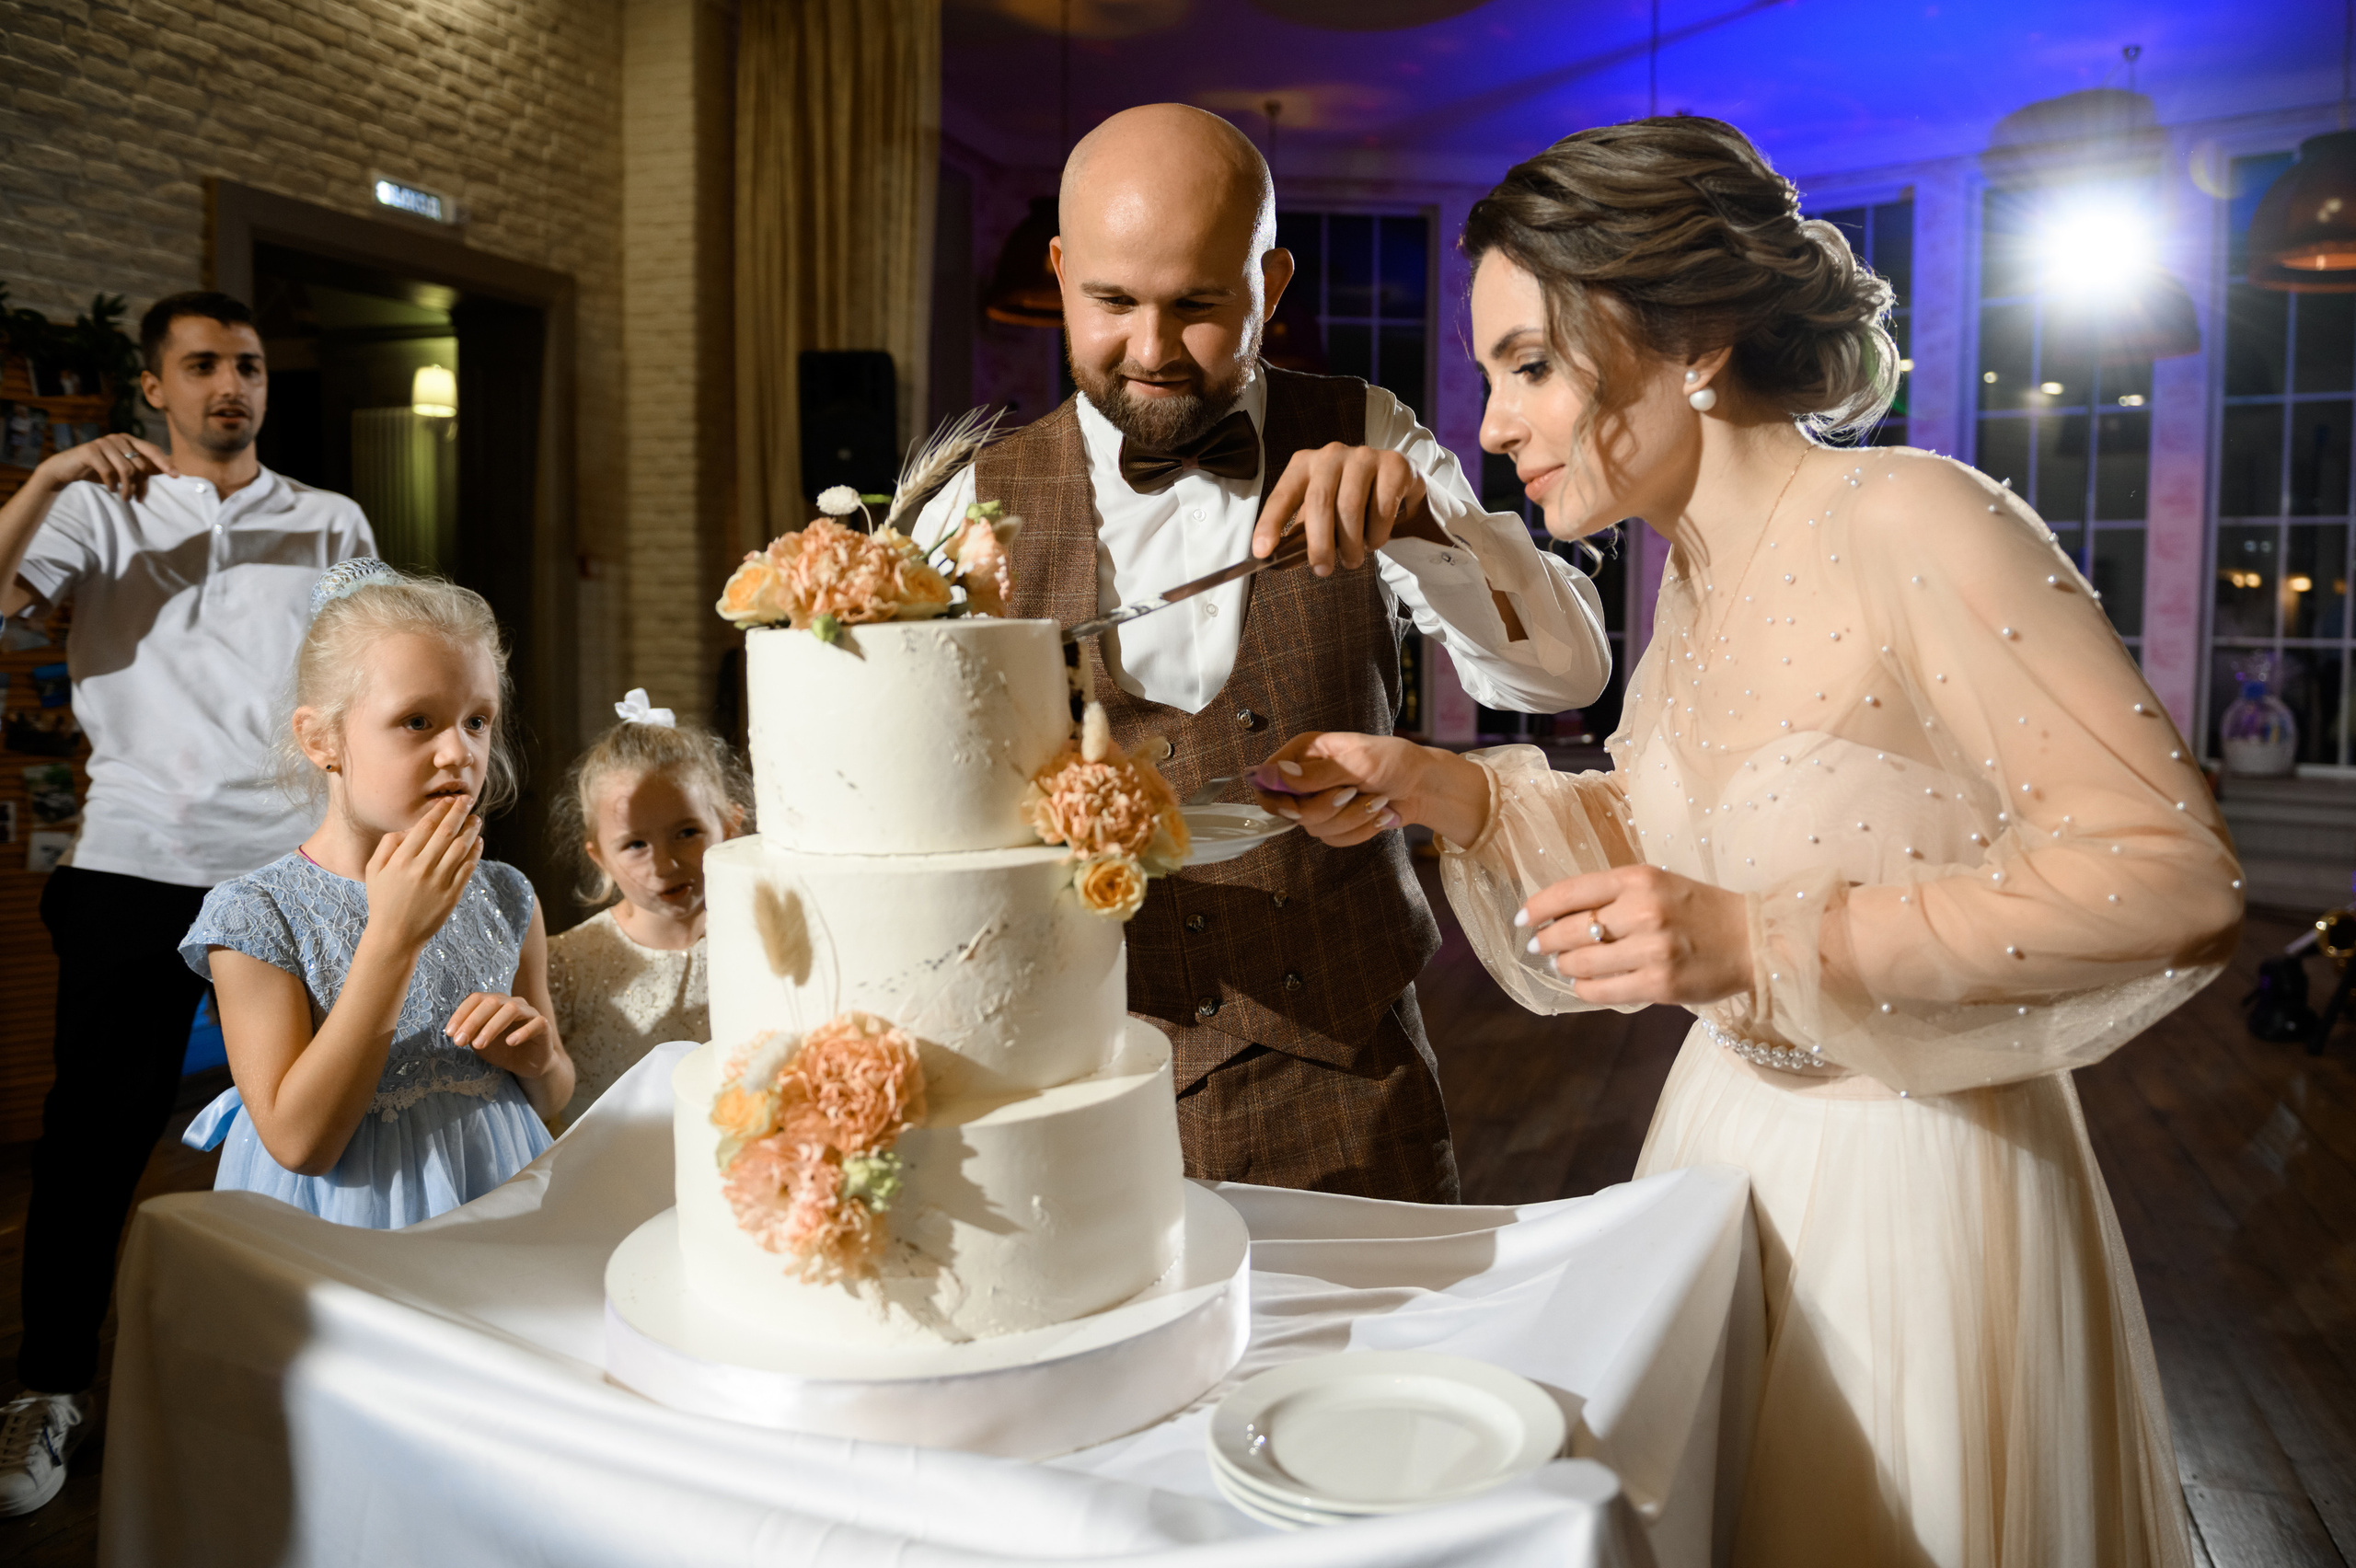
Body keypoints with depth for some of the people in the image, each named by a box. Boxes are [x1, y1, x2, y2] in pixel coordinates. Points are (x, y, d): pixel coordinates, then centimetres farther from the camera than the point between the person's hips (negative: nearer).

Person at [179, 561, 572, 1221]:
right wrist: (392, 938, -21)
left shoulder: (507, 899, 2)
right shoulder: (255, 913, -8)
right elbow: (300, 1143, -17)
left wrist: (539, 1056, -9)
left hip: (498, 1201, 5)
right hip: (349, 1225, -5)